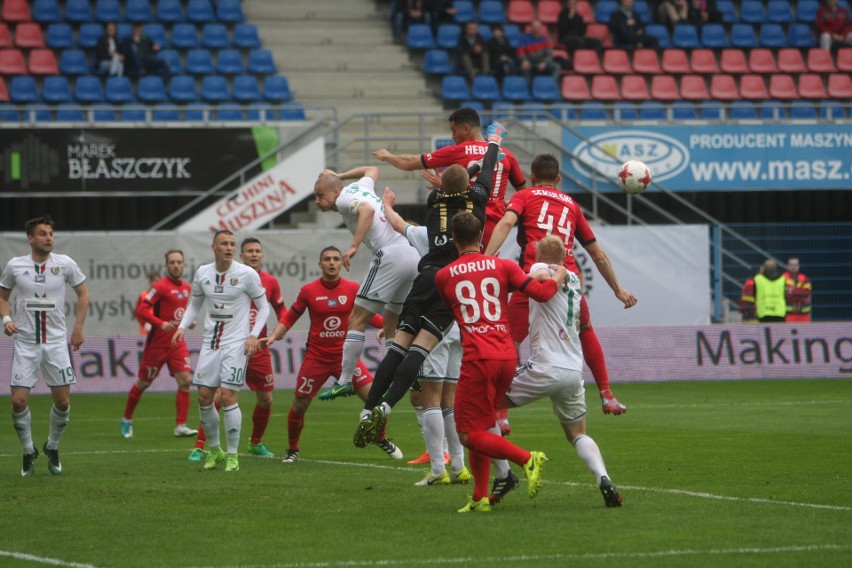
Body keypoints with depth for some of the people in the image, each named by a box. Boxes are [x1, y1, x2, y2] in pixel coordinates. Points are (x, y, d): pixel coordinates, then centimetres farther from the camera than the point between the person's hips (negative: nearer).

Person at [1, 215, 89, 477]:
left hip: (56, 342, 1)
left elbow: (83, 293, 10)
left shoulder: (65, 264, -2)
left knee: (63, 401, -1)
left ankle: (52, 448, 24)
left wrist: (78, 327, 3)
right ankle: (29, 453, 13)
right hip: (25, 343, 0)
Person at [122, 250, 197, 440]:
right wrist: (161, 323, -30)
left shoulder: (186, 287, 8)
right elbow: (141, 310, -21)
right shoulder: (160, 286, -14)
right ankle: (127, 420, 27)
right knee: (143, 383, 7)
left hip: (177, 343, 5)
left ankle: (180, 426, -6)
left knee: (185, 381, -9)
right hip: (157, 344, -5)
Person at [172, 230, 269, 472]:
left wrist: (253, 335, -13)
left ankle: (232, 455, -1)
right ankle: (214, 450, 22)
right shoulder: (202, 273, 4)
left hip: (236, 343, -5)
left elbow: (263, 308, 0)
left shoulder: (247, 274, -8)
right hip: (210, 343, 5)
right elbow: (194, 304, 18)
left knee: (227, 396, -13)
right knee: (204, 397, 3)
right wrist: (182, 327, 2)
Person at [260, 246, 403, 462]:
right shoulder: (308, 290, -4)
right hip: (316, 358, 0)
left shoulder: (353, 289, -3)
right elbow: (289, 317, 6)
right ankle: (292, 450, 24)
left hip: (345, 356, 1)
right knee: (299, 406, 1)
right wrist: (273, 337, -6)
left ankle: (382, 440, 17)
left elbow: (370, 316, 8)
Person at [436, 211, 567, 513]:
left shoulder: (443, 276, 7)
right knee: (480, 428, 17)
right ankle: (480, 497, 12)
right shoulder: (503, 266, 7)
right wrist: (559, 276, 18)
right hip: (508, 356, 4)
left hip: (478, 358, -4)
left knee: (469, 434, -1)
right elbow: (541, 293, -1)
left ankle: (527, 458, -21)